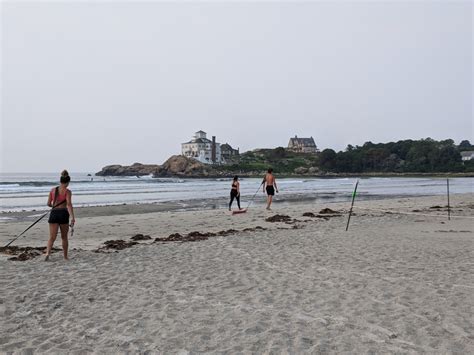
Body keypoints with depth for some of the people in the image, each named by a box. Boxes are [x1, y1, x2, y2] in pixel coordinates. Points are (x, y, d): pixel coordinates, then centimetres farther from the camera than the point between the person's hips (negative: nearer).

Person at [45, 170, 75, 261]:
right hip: (63, 213, -3)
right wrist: (72, 217, -24)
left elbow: (49, 203, 12)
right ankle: (65, 256, 23)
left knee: (52, 237, 3)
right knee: (64, 237, 13)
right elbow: (69, 204, -17)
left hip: (54, 213, 3)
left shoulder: (53, 190, 10)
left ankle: (47, 253, -21)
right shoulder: (67, 191, -4)